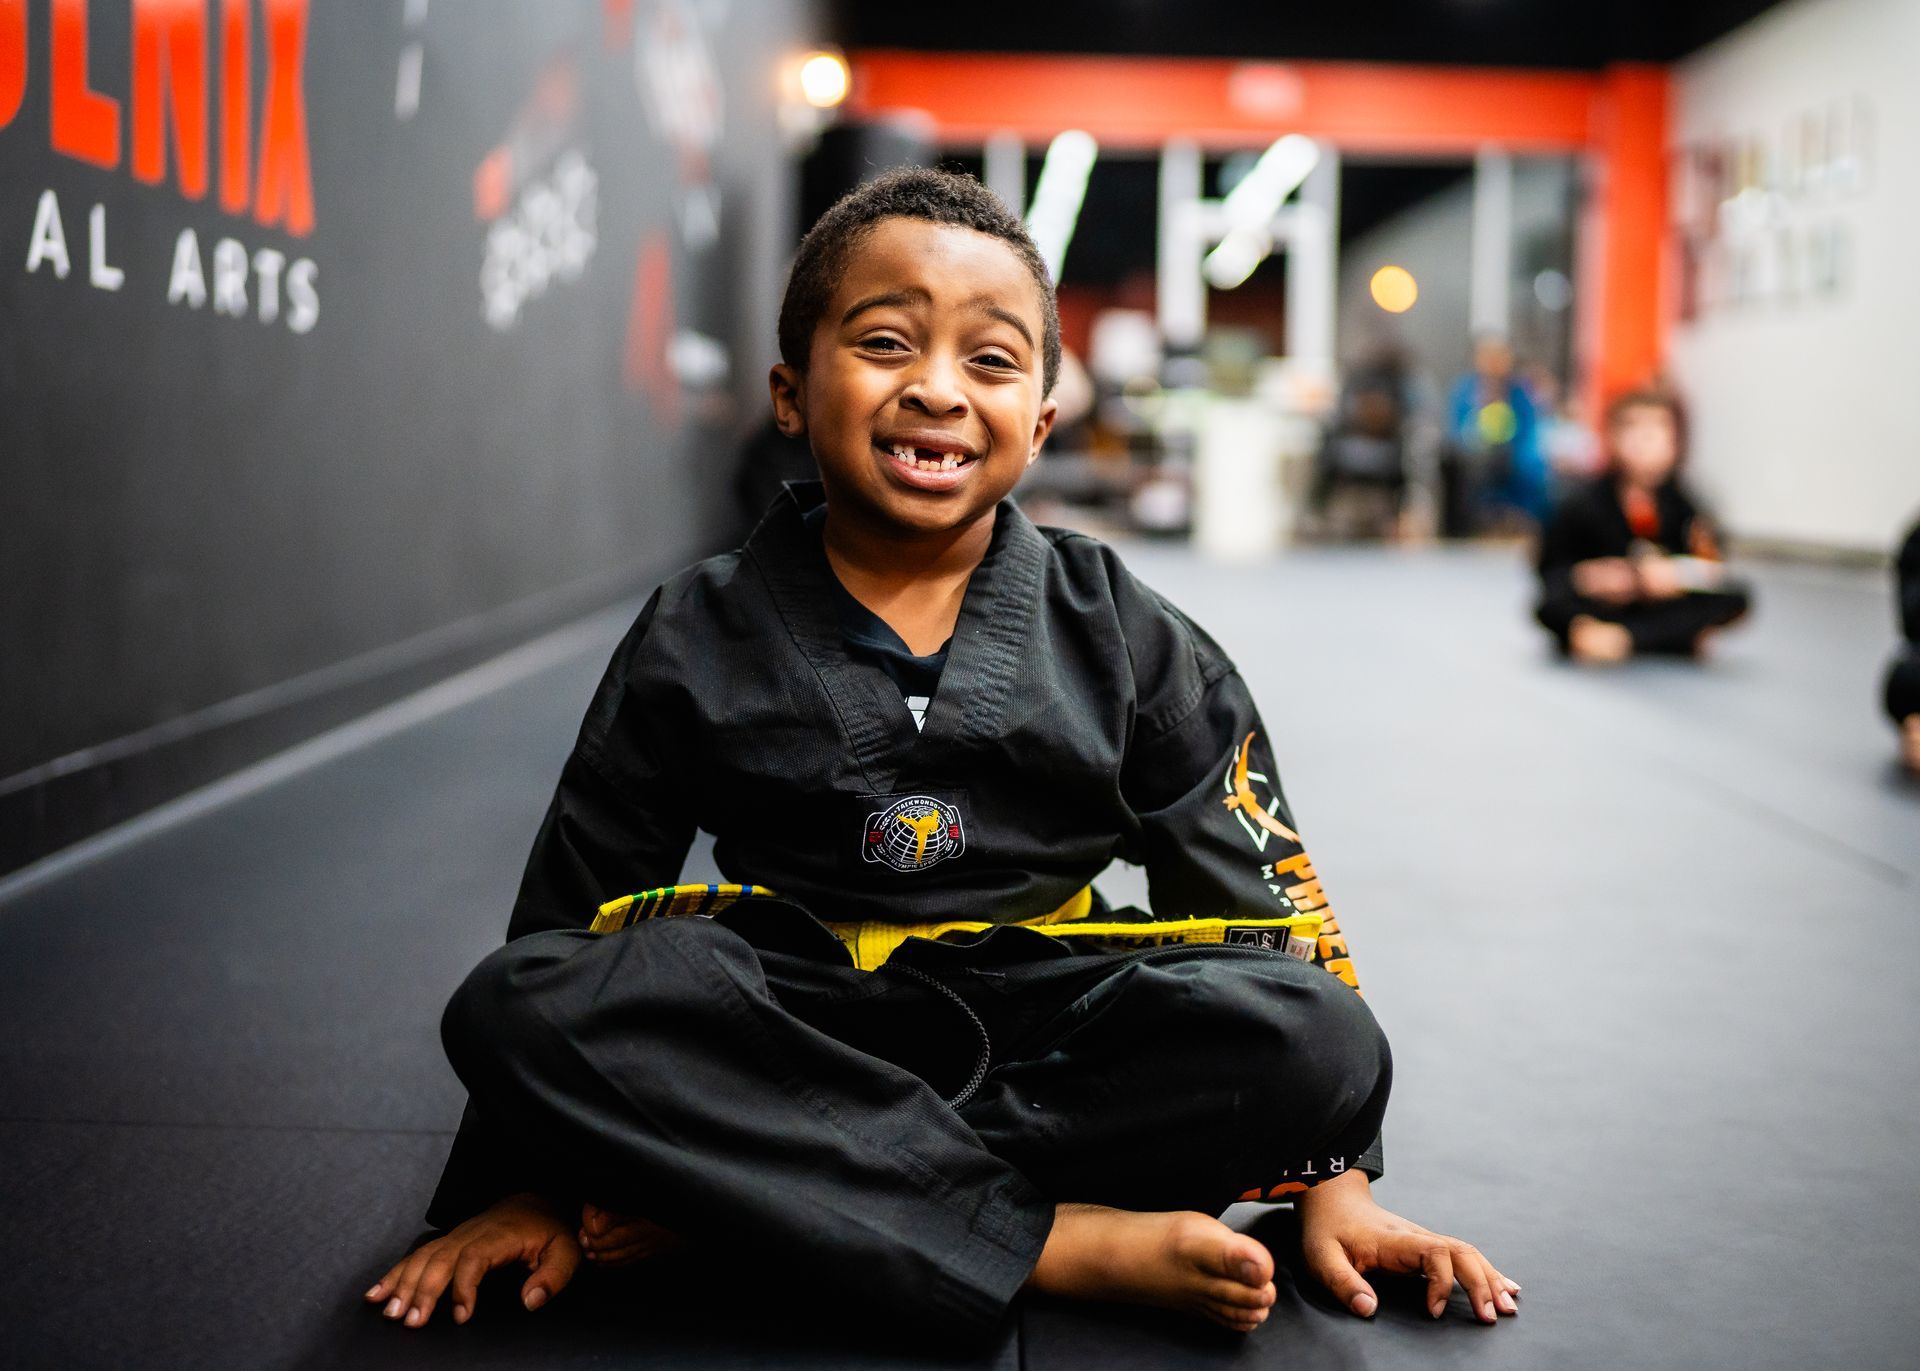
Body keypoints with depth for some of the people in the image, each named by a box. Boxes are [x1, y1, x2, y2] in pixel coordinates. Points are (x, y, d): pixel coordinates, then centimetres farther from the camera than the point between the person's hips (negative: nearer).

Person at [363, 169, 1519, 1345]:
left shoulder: (1126, 643, 2)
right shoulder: (701, 641, 0)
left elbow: (1268, 907, 4)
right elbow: (569, 914, 5)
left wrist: (1333, 1181, -2)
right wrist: (525, 1186, -1)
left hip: (1043, 1038, 1)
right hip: (790, 1039, 0)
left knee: (1325, 1040, -27)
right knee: (513, 1004, -28)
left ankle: (727, 1199, -24)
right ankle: (1065, 1243, -28)